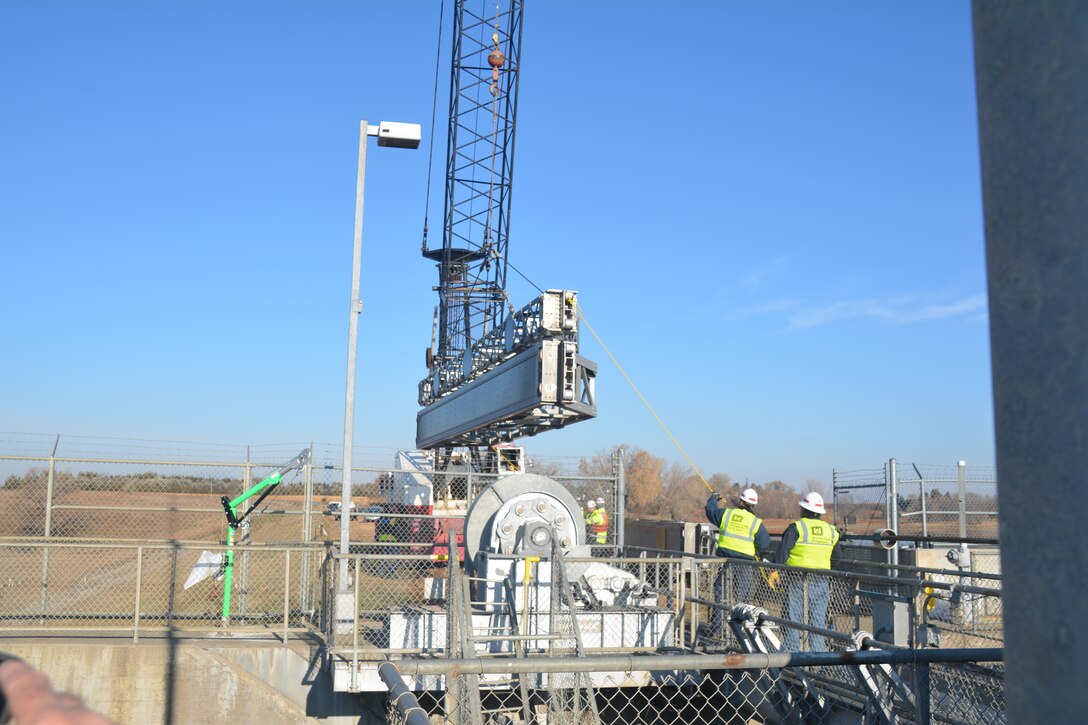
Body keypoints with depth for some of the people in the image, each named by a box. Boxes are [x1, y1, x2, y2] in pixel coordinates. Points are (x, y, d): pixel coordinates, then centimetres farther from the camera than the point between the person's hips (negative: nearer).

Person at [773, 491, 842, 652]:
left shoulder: (796, 527, -7)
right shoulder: (830, 530, 10)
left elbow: (782, 551, -13)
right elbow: (837, 557, 17)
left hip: (797, 578, -4)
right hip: (821, 580, 4)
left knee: (793, 616, 2)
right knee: (818, 618, 8)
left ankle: (791, 650, 1)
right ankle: (818, 651, 8)